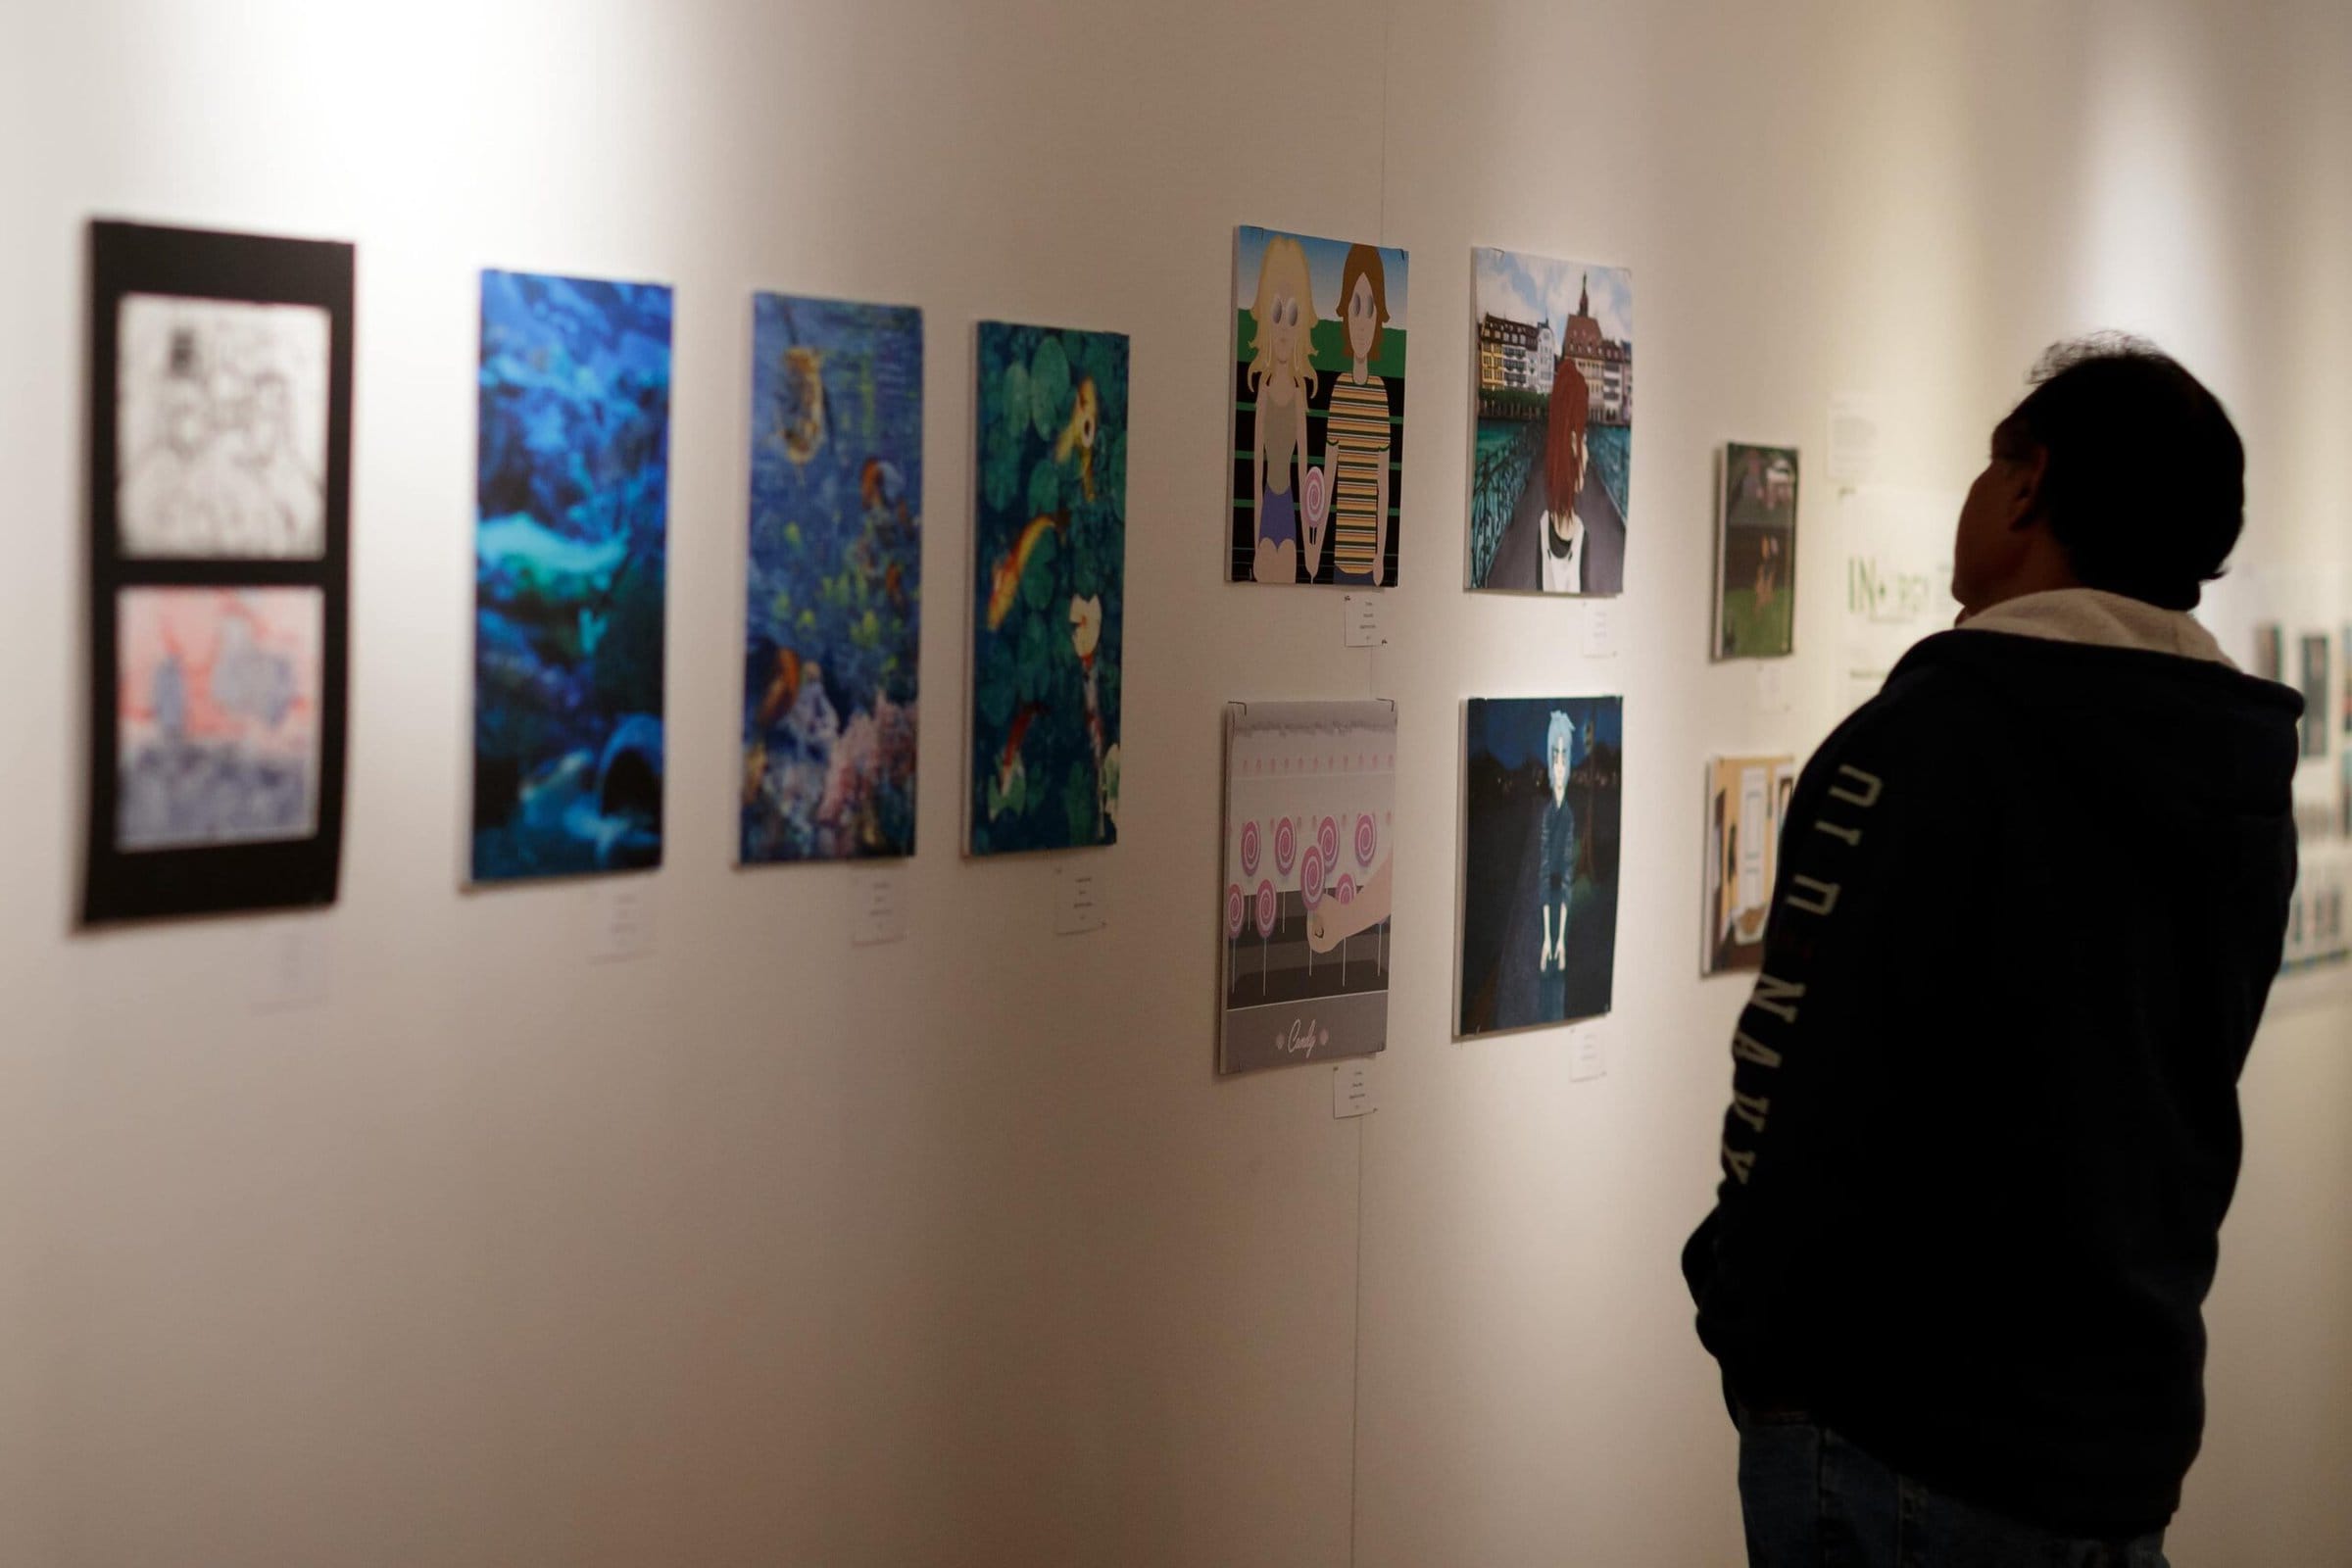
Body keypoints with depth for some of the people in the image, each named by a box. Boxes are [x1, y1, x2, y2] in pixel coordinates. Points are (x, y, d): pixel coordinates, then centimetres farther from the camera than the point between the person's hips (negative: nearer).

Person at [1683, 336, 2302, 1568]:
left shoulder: (1932, 736, -17)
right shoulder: (2241, 773, 6)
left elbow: (1812, 1092, -19)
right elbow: (2168, 1097, 13)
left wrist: (1756, 1338, -5)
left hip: (1908, 1442, -7)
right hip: (2131, 1433, 7)